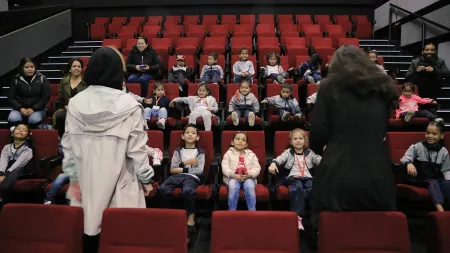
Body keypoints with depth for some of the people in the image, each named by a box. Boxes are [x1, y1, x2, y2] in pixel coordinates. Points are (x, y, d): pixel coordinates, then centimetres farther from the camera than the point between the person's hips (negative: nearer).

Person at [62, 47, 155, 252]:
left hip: (86, 181, 4)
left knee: (89, 226, 16)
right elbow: (137, 150, -11)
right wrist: (146, 179, 2)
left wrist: (73, 178, 13)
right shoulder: (129, 105, -14)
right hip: (118, 183, -3)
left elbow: (68, 147, 3)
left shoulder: (75, 103, -2)